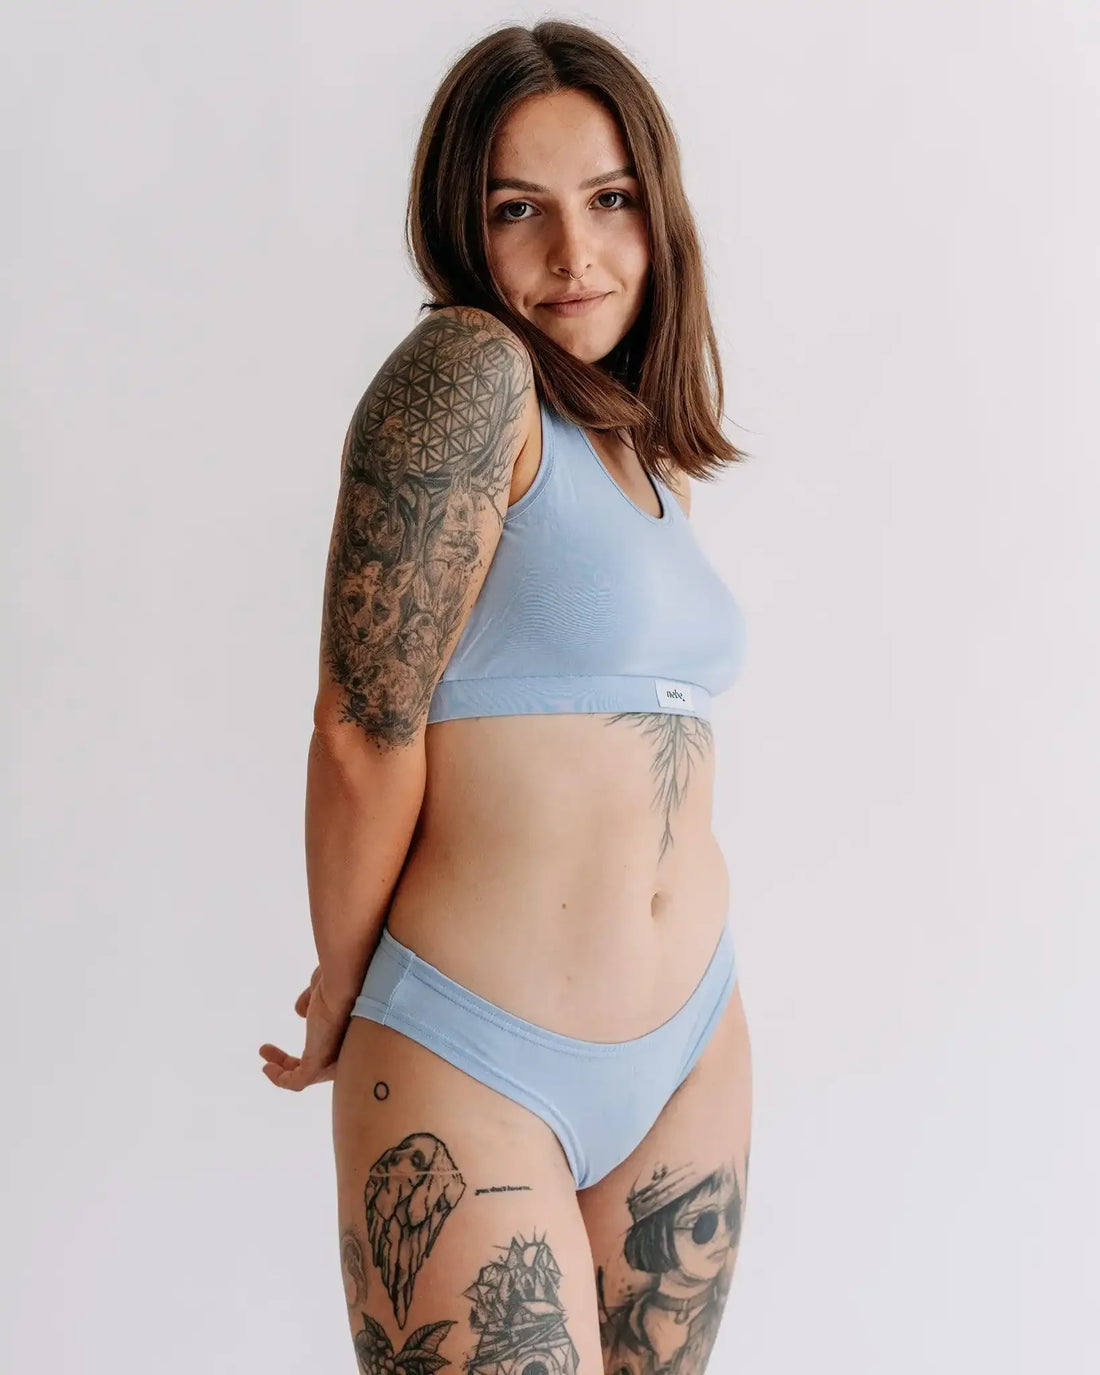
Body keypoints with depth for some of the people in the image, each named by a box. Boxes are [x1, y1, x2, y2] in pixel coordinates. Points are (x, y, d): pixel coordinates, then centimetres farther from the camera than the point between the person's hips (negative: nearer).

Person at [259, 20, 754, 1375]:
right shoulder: (468, 372, -13)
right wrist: (343, 1000, -2)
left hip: (693, 1049, 7)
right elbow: (364, 728, -14)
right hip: (473, 1070, -7)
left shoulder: (638, 446, 11)